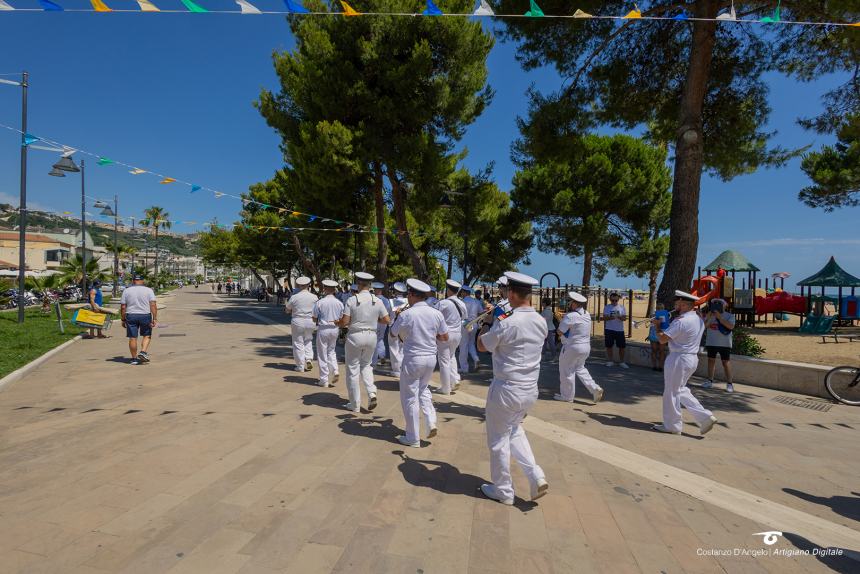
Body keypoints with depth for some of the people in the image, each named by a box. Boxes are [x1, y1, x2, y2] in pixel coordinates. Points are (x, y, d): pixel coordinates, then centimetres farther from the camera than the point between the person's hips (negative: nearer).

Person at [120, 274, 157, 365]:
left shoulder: (126, 291, 3)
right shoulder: (149, 290, 0)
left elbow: (123, 307, 2)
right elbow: (153, 305, -9)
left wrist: (123, 320, 9)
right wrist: (155, 318, -8)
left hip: (131, 316, 1)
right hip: (145, 315, -1)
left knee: (132, 338, 6)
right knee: (147, 335, 14)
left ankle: (134, 358, 10)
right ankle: (143, 352, -3)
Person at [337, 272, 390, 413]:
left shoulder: (352, 300, -11)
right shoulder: (377, 301, -2)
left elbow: (345, 322, -13)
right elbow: (387, 320, 0)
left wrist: (337, 323, 8)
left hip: (355, 336, -3)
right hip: (371, 336, 4)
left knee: (353, 369, 9)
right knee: (366, 365, 24)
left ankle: (355, 405, 16)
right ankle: (371, 392, 3)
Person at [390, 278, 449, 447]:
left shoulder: (406, 314, -16)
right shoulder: (436, 313, -3)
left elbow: (393, 334, -1)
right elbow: (444, 337, 5)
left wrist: (396, 317, 14)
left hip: (413, 359, -5)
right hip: (431, 358, 5)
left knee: (410, 397, 8)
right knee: (423, 389, 28)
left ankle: (412, 438, 16)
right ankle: (431, 422, 13)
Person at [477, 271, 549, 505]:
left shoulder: (506, 324, -21)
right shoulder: (541, 322, -1)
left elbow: (482, 346, -5)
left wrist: (487, 322, 10)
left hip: (506, 390, -7)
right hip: (530, 390, 7)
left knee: (499, 439, 12)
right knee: (514, 430, 29)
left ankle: (503, 491, 26)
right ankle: (536, 476, 17)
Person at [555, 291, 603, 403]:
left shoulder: (571, 316, -20)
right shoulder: (587, 315, 7)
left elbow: (560, 331, -17)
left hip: (572, 347, -8)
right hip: (586, 346, 8)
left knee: (567, 371, 6)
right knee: (580, 368, 24)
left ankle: (567, 396, 15)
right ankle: (595, 388, 13)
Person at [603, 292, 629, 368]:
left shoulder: (622, 307, 4)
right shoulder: (607, 307, 2)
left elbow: (624, 318, -2)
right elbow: (604, 317, -6)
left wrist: (619, 317, -25)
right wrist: (610, 317, -27)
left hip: (620, 330, 0)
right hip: (609, 329, 0)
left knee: (622, 346, 3)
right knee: (609, 346, 6)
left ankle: (621, 362, 16)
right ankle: (609, 361, 19)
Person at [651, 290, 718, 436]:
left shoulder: (681, 321, -21)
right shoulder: (699, 319, 9)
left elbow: (663, 339, -20)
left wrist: (657, 325, -4)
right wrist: (665, 325, 9)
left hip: (679, 359, -9)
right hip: (692, 358, 9)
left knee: (671, 392, 5)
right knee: (680, 390, 21)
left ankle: (672, 425, 16)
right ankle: (705, 416, 13)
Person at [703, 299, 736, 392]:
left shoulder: (729, 316, -3)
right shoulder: (709, 315, 5)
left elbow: (731, 326, -19)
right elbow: (704, 326, -2)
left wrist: (719, 317, -22)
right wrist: (708, 317, -18)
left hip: (724, 343, -3)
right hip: (711, 343, 4)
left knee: (726, 362, -2)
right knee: (711, 360, 9)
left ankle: (729, 383, 3)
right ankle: (710, 381, 17)